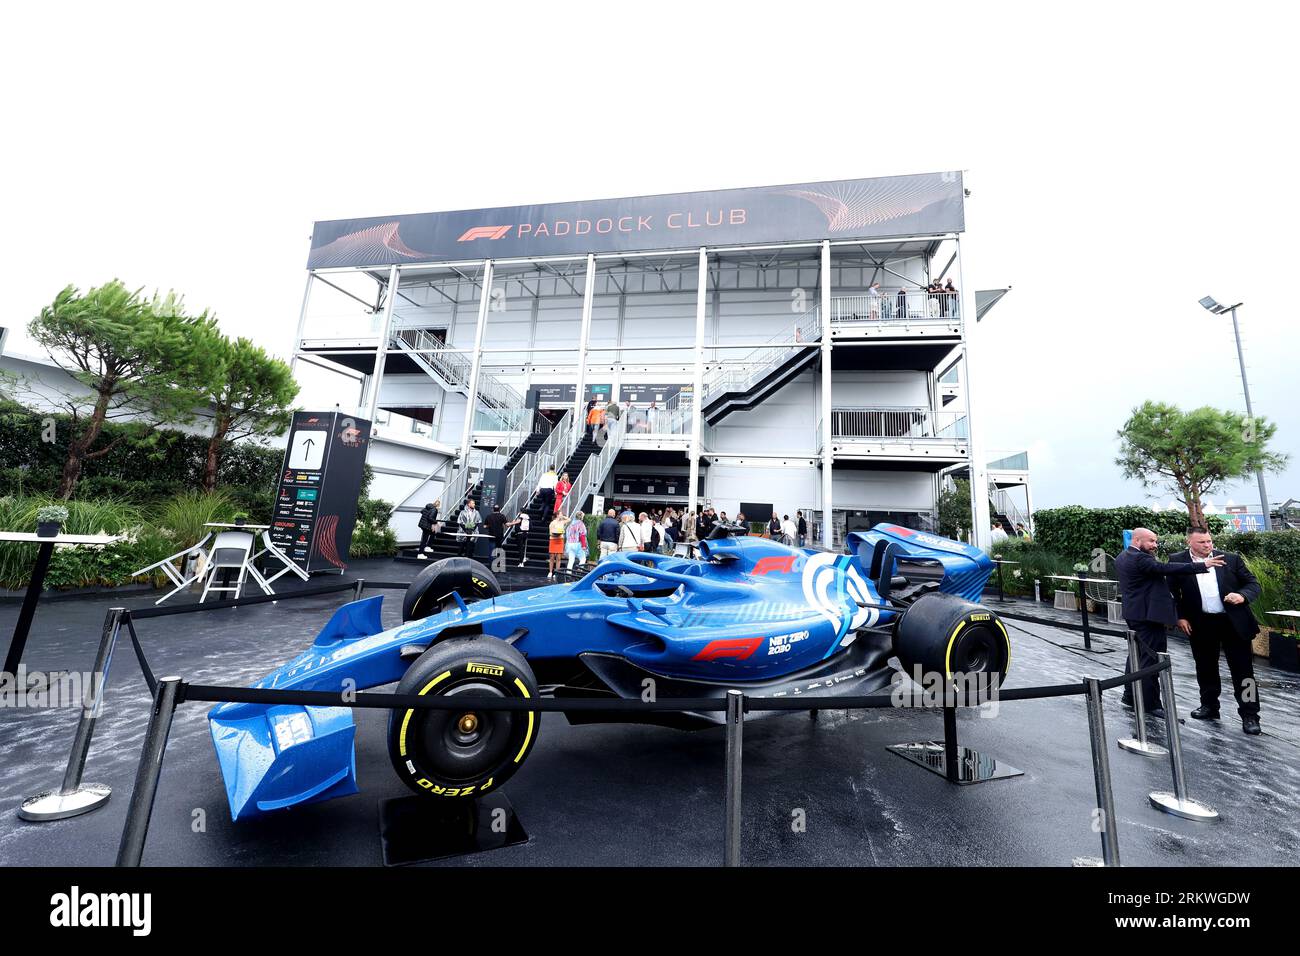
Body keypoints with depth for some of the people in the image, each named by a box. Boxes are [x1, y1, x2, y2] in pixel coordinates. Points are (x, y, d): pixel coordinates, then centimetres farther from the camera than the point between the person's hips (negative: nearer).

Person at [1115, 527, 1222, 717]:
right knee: (1151, 659, -3)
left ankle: (1130, 695, 27)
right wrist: (1202, 565, -23)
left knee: (1137, 654, 19)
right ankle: (1152, 705, 4)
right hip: (1148, 615, -10)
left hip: (1133, 613, 10)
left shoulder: (1122, 557, 11)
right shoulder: (1139, 558, -19)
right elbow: (1166, 569, -25)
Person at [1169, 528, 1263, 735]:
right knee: (1206, 669, 13)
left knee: (1243, 669, 5)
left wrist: (1243, 595, -16)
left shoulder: (1231, 559, 0)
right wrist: (1179, 617, -4)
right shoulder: (1178, 561, -3)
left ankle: (1249, 715, 16)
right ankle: (1209, 706, 26)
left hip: (1234, 622, 0)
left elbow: (1253, 584, 5)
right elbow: (1172, 592, 2)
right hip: (1200, 625, 0)